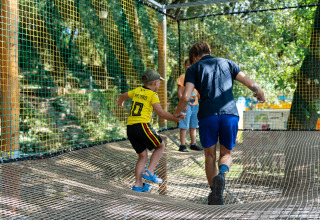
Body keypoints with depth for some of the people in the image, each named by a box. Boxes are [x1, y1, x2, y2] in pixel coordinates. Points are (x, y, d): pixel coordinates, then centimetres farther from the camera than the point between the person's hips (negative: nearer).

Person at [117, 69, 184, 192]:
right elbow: (160, 112, -13)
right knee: (160, 146, 13)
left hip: (130, 128, 7)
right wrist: (175, 119, -11)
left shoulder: (137, 91, 17)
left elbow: (123, 96, 36)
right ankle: (149, 172, 1)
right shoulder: (152, 95, -2)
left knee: (143, 156, 16)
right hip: (142, 126, -7)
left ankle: (138, 185, 12)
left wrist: (120, 103, 57)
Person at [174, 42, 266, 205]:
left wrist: (177, 113, 18)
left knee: (210, 156, 16)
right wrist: (261, 94, 34)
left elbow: (186, 97, -1)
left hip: (207, 115, -1)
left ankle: (215, 195, 9)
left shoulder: (193, 69, 14)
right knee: (226, 154, 16)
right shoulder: (227, 63, 20)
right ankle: (221, 174, -17)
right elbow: (250, 83, 13)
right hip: (229, 113, 1)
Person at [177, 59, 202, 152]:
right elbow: (179, 92, -8)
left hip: (195, 104, 6)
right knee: (184, 126, -5)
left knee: (193, 126, 11)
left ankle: (193, 144, 20)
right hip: (186, 104, -6)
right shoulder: (183, 77, -3)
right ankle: (182, 145, -1)